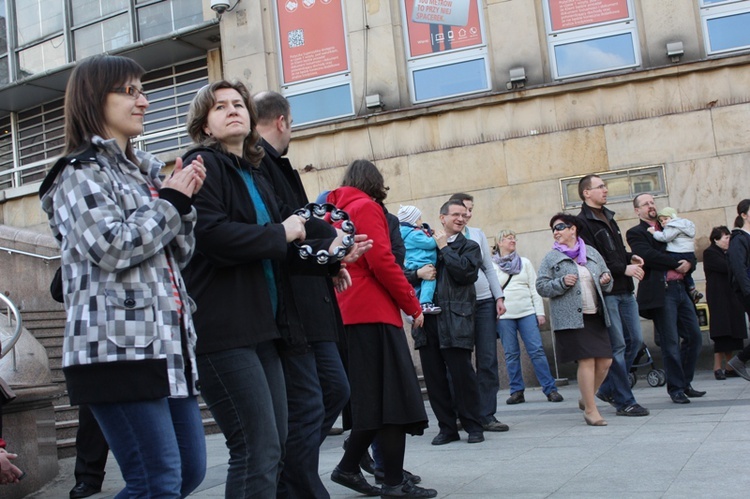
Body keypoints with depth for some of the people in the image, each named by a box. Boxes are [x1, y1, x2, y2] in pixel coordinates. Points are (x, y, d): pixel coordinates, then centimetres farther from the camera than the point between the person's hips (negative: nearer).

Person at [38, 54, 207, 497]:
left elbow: (180, 255, 18)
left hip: (169, 343, 8)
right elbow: (111, 247, -17)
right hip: (119, 348, -8)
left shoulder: (144, 171, 20)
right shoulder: (81, 173, -2)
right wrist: (171, 200, -7)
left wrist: (184, 200, 2)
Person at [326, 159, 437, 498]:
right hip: (373, 313, -9)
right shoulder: (367, 207, -5)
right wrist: (413, 305, -6)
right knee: (393, 397, -6)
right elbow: (382, 262, -14)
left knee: (372, 398, 14)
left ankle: (348, 467, 16)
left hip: (348, 314, 9)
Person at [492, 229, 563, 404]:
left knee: (537, 350, -7)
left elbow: (535, 289, 10)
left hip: (527, 313, 1)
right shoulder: (491, 265, 9)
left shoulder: (525, 262, 15)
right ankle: (517, 391, 8)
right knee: (511, 354, 1)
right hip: (504, 316, -1)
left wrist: (540, 312, 2)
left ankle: (550, 389, -4)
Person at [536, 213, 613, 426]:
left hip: (596, 315, 5)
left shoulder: (591, 252, 14)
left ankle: (586, 398, 26)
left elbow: (606, 275, 24)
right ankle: (591, 410, 3)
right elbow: (541, 286, 0)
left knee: (605, 361, 2)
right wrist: (561, 283, -15)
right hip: (571, 318, -4)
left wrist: (606, 281, 1)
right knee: (587, 361, -9)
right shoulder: (551, 258, 4)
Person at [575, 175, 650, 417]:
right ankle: (624, 402, 3)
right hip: (605, 292, -9)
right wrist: (624, 268, -18)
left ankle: (609, 388, 23)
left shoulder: (608, 218, 19)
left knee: (635, 340, 10)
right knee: (617, 346, -5)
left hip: (625, 290, 9)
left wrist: (630, 257, 8)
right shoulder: (583, 222, -9)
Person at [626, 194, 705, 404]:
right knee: (671, 343, -5)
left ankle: (686, 383, 19)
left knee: (694, 336, 6)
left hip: (680, 288, 7)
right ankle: (675, 388, 5)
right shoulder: (635, 233, 2)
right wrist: (676, 264, -10)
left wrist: (688, 263, -5)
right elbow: (648, 255, -15)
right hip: (661, 292, -7)